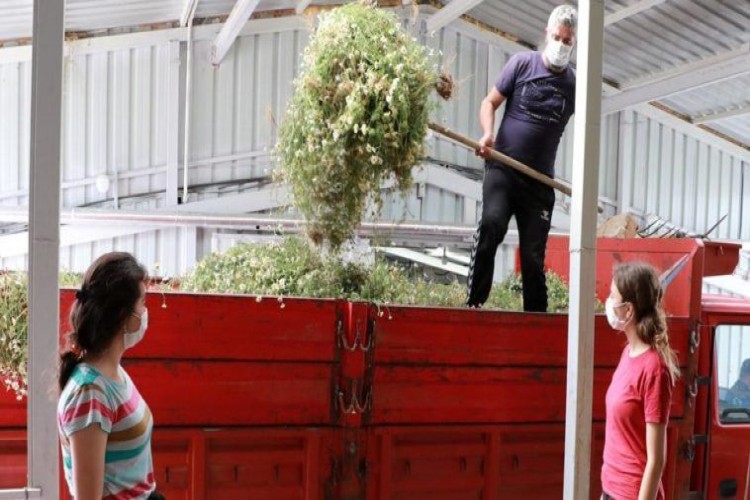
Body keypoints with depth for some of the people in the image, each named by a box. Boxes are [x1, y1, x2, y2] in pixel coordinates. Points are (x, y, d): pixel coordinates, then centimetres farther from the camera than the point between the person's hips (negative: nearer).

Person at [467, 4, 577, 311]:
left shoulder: (574, 85, 6)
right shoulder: (522, 63, 3)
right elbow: (490, 102, 6)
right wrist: (487, 134, -14)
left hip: (540, 180, 2)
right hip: (502, 167, -2)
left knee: (534, 254, 3)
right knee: (492, 223, -26)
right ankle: (474, 302, -21)